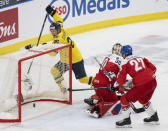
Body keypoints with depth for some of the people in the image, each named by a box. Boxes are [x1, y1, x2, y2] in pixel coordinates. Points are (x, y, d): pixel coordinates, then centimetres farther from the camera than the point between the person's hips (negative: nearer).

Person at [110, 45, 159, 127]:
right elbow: (153, 68, 18)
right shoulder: (141, 58, 19)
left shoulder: (125, 62, 3)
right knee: (143, 100, 33)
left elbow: (121, 79, -1)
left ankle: (126, 120, 10)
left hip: (142, 85, -7)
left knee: (125, 99, 8)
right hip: (153, 82, 7)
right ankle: (154, 117, 40)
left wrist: (114, 86, 15)